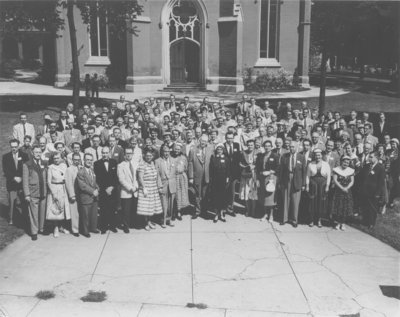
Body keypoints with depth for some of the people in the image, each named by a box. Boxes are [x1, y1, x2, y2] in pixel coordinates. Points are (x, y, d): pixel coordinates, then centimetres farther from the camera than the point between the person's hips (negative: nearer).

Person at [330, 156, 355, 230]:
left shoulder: (351, 171, 5)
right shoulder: (336, 169, -3)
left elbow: (352, 181, 0)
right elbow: (335, 180, -10)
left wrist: (347, 188, -17)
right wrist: (342, 188, -18)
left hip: (347, 191, 2)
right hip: (338, 191, -2)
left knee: (345, 207, 2)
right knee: (337, 206, -3)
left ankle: (342, 223, 12)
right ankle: (337, 222, 9)